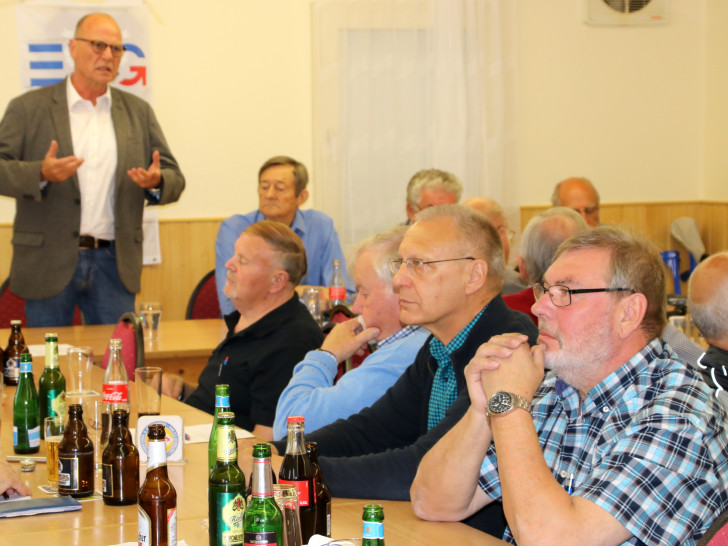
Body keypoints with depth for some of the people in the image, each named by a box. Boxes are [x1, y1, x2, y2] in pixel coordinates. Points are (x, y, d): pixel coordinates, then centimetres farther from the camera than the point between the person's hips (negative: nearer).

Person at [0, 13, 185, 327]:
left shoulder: (138, 112, 12)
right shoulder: (28, 109, 2)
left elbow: (175, 179, 12)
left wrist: (156, 182, -12)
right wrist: (41, 174, -23)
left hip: (114, 264, 3)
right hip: (49, 263, -2)